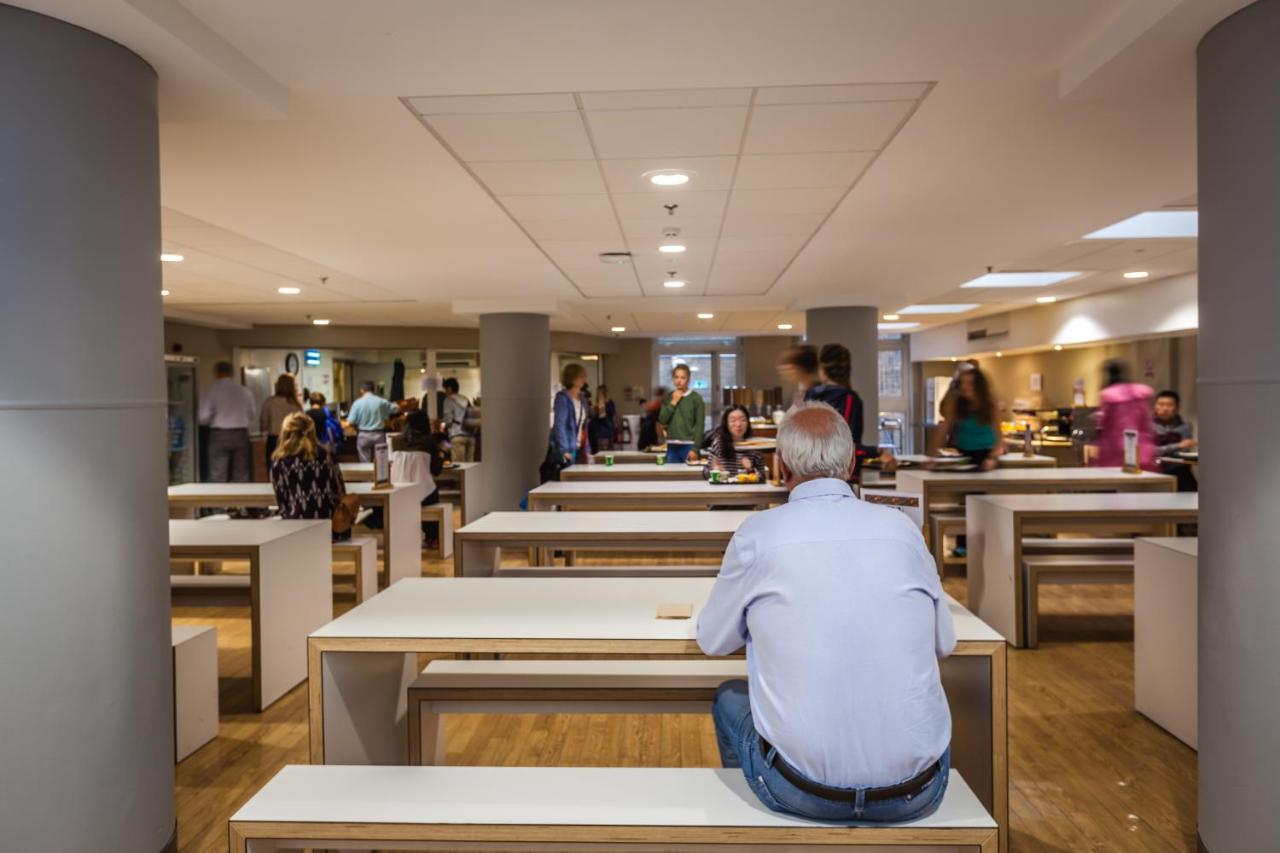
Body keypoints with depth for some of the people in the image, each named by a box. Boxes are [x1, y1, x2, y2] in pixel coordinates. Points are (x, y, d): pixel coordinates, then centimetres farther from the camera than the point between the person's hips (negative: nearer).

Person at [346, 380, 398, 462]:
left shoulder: (357, 403, -6)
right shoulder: (382, 402, -3)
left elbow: (351, 422, -8)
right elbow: (396, 409, 11)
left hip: (363, 435, -1)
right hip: (379, 435, 1)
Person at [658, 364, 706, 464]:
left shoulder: (695, 398, -3)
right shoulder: (668, 397, 9)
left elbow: (700, 425, -5)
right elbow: (662, 420, 2)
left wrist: (695, 449, -11)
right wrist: (673, 402, -5)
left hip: (689, 446, -4)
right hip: (672, 446, 4)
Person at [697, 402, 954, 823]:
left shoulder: (757, 532, -8)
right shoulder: (901, 526, -1)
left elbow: (713, 640, 8)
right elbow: (944, 643, 13)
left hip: (805, 794, -2)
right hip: (917, 795, 3)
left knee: (729, 698, 28)